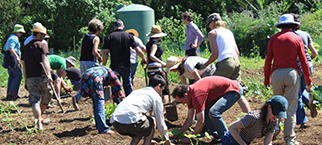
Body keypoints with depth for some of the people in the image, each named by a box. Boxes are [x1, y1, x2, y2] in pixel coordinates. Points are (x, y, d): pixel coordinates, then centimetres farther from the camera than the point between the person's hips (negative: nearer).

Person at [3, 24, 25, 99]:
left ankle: (9, 94, 9)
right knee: (18, 75, -8)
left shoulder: (10, 37, 23)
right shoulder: (14, 38, -10)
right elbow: (11, 48, -26)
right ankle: (12, 92, -12)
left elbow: (5, 49, 31)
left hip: (7, 58, 10)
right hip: (12, 58, -10)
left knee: (12, 76, 11)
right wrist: (17, 57, -35)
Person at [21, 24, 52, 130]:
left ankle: (39, 123, -11)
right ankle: (39, 117, 29)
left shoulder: (25, 48, 16)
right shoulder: (42, 45, -1)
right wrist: (48, 74, -21)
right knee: (46, 98, 17)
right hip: (41, 77, -4)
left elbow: (23, 65, 17)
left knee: (34, 100, 1)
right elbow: (45, 60, -14)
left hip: (30, 78, 4)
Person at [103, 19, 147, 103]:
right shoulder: (129, 36, 2)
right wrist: (143, 59, 16)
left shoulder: (109, 37, -2)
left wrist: (104, 65, -1)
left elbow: (105, 53, -6)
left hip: (115, 66, -2)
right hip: (126, 66, 2)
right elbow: (138, 50, 2)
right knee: (127, 85, 14)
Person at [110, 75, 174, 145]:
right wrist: (167, 139, 31)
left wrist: (147, 138, 53)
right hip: (130, 120, -7)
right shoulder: (156, 96, 12)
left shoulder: (137, 91, 35)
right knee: (153, 121, 20)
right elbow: (160, 120, 17)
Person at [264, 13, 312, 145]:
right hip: (292, 73, -1)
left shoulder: (274, 38, 6)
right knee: (291, 106, 1)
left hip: (276, 74, 1)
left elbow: (268, 60, 3)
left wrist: (266, 80, 9)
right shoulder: (297, 39, 4)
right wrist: (308, 81, 8)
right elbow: (303, 62, 3)